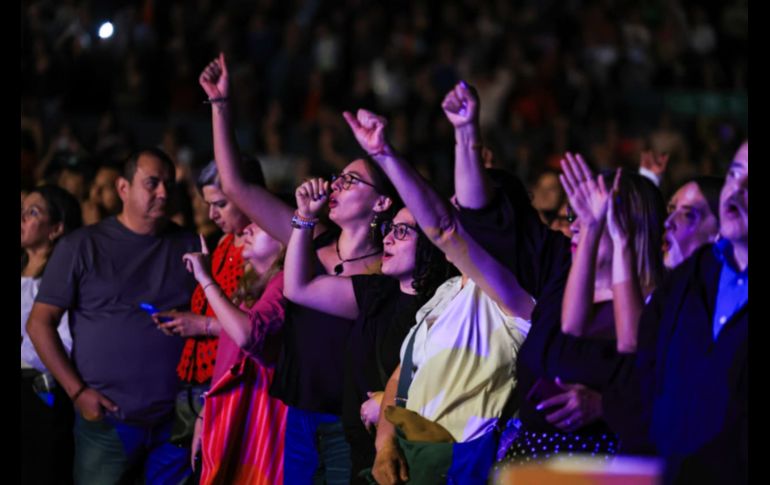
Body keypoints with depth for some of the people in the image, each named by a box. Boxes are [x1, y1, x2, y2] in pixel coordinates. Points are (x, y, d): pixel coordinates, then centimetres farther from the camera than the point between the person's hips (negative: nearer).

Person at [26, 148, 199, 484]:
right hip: (107, 422, -2)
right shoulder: (81, 247, 1)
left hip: (177, 420, 2)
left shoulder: (188, 246, 8)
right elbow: (39, 323, 1)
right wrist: (77, 391, -6)